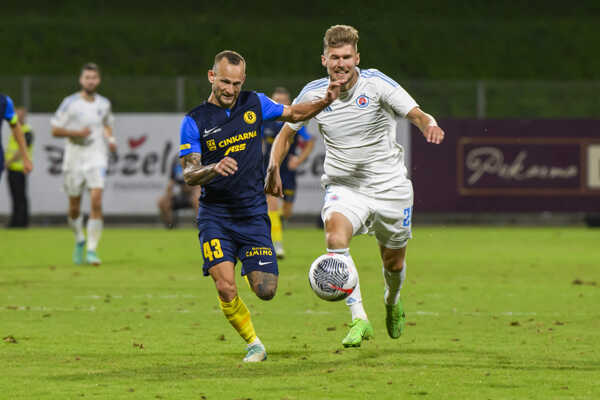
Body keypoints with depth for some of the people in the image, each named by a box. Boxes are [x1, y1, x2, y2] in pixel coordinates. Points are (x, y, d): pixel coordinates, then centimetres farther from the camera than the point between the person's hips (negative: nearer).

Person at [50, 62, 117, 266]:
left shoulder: (104, 104, 7)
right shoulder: (70, 103, -4)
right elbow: (55, 130, -3)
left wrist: (110, 139, 6)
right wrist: (76, 133, -17)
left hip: (97, 159, 1)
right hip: (74, 158, -1)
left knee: (96, 201, -17)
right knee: (74, 207, 7)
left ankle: (92, 249, -14)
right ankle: (79, 240, 36)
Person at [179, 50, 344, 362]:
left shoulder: (254, 104, 5)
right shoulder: (194, 121, -4)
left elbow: (293, 114, 20)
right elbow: (188, 174, -8)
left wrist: (325, 101, 2)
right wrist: (214, 168, -29)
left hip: (253, 215, 2)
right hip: (215, 216, -2)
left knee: (265, 290, -6)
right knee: (226, 288, -18)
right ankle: (254, 344, 5)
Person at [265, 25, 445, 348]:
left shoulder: (376, 84, -13)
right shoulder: (313, 94, -6)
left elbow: (417, 115, -19)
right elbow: (285, 134, 7)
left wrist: (430, 125, -43)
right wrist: (273, 169, -10)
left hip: (390, 186, 0)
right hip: (343, 186, 1)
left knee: (394, 263, 11)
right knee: (335, 237, -30)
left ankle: (392, 302, 47)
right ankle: (359, 319, -30)